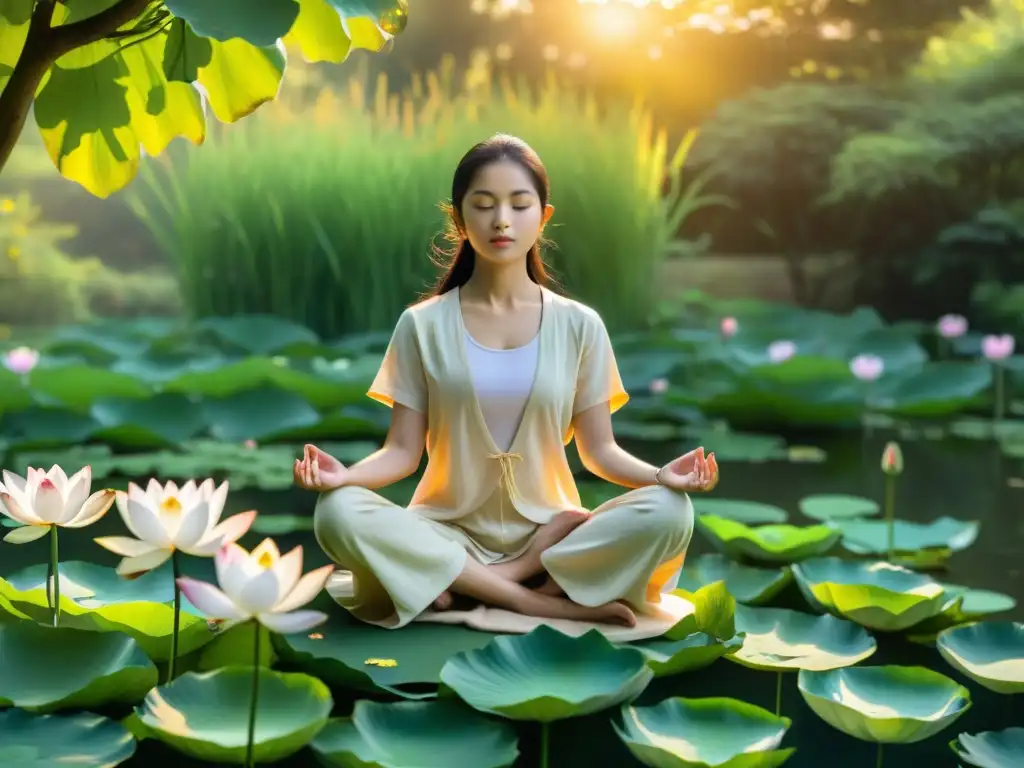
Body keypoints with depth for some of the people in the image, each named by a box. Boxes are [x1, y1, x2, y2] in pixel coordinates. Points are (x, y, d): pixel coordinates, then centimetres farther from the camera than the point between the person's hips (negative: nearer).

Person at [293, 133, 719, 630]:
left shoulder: (579, 326, 2)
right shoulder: (422, 326, 0)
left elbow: (598, 449, 2)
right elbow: (403, 451, -2)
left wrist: (660, 475, -19)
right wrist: (344, 474, -24)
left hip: (547, 530, 1)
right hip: (450, 533, 0)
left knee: (668, 514, -27)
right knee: (338, 514, -31)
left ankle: (470, 586, -21)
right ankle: (537, 600, -26)